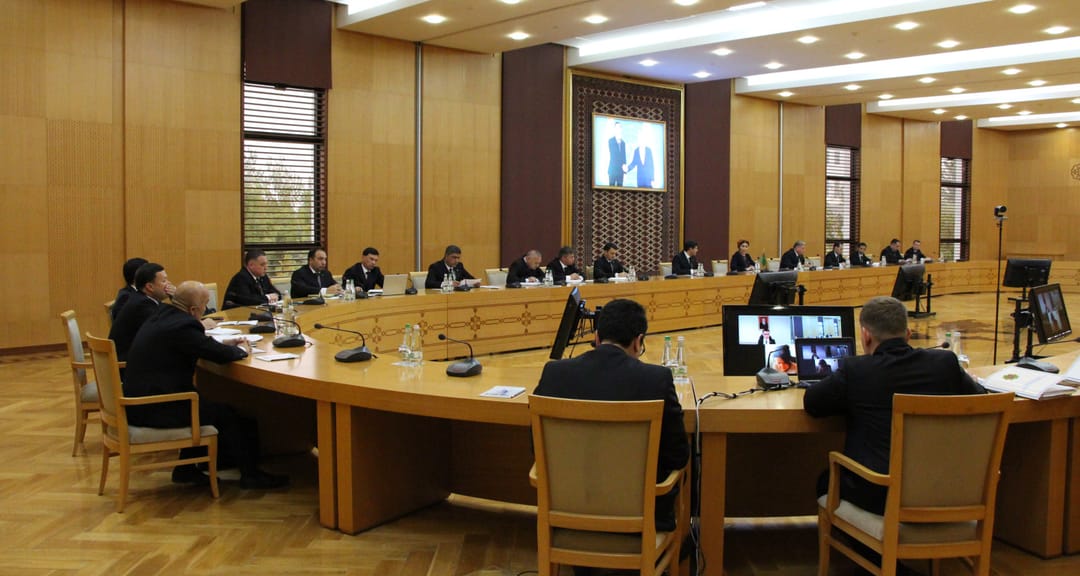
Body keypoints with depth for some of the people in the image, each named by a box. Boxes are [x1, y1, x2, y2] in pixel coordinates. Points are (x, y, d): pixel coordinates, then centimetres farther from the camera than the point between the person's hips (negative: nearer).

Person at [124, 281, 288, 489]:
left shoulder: (164, 314, 7)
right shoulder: (182, 326, -22)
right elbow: (221, 354, -19)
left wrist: (223, 344, 15)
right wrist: (242, 350, 2)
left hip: (139, 399, 9)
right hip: (154, 409, -9)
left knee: (204, 401, 21)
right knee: (227, 414, 1)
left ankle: (186, 469, 23)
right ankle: (250, 474, 14)